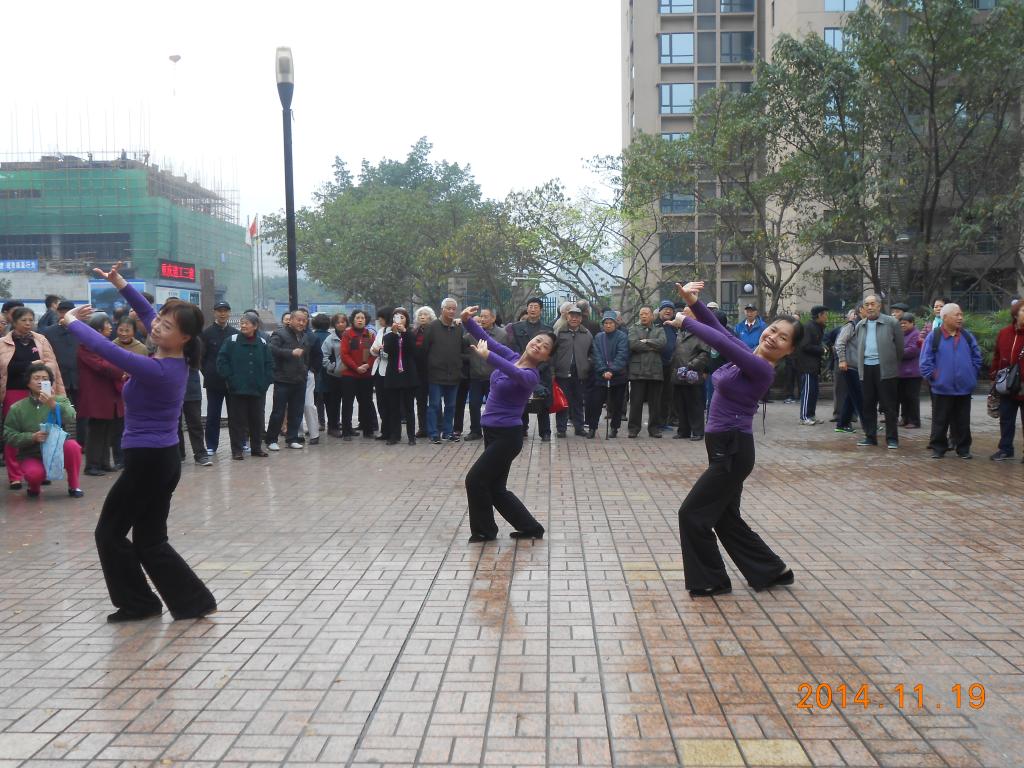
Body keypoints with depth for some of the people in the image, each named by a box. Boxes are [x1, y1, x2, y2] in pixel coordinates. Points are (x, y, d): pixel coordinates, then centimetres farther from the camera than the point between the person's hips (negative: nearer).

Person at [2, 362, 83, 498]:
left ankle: (73, 486, -10)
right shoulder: (17, 408, -2)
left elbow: (72, 418, -23)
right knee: (34, 473, -34)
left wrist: (54, 405, -37)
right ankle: (34, 486, 8)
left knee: (72, 445, -32)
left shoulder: (61, 400, -3)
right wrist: (32, 437, -18)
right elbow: (8, 435, -3)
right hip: (32, 456, -1)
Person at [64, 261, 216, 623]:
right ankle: (194, 601, 13)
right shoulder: (177, 360, 1)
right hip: (163, 460, 8)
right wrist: (119, 283, 15)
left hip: (147, 461, -8)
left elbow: (103, 347, -18)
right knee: (150, 540, 14)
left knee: (109, 532, 10)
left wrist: (70, 320, -2)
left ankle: (138, 602, 19)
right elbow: (147, 313, 15)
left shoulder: (156, 370, -23)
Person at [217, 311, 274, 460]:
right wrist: (229, 379, -10)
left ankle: (256, 448, 23)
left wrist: (266, 381, 0)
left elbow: (269, 364, 9)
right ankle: (237, 449, 9)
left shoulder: (262, 343, 5)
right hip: (237, 390, -3)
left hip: (258, 390, 3)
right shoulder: (231, 341, -4)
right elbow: (222, 361, -6)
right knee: (238, 420, 1)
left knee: (257, 420, 11)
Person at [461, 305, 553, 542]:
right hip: (492, 432, 8)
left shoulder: (531, 376, -17)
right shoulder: (513, 357, 3)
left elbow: (517, 375, -41)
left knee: (475, 480, -5)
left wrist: (488, 356, -52)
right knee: (496, 488, 13)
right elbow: (486, 338, 1)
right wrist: (467, 321, -16)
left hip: (507, 435, -8)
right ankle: (531, 528, 25)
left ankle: (485, 530, 14)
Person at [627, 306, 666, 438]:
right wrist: (652, 346, -4)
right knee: (636, 402, 0)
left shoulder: (659, 330, 14)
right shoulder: (634, 329, 11)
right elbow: (633, 344, -8)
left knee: (655, 403, 5)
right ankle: (633, 429, 7)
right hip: (637, 371, -1)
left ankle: (654, 428, 13)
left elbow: (661, 343, -7)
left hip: (655, 371, 1)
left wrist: (646, 341, -6)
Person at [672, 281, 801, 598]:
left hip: (732, 451, -9)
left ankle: (710, 581, 14)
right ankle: (774, 570, 30)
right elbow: (720, 329, 2)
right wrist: (694, 302, -14)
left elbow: (721, 342, -27)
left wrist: (686, 321, -17)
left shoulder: (762, 369, -17)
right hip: (724, 447, 9)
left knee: (693, 513, -2)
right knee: (725, 518, 17)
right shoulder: (749, 355, 7)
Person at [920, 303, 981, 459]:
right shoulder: (934, 337, -6)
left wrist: (972, 375, 7)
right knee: (940, 421, 4)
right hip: (942, 388, -3)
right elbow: (925, 361, -5)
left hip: (964, 388, 3)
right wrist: (932, 377, -7)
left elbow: (977, 357, 14)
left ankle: (963, 448, 20)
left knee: (962, 422, 10)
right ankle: (938, 448, 13)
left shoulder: (967, 337, 6)